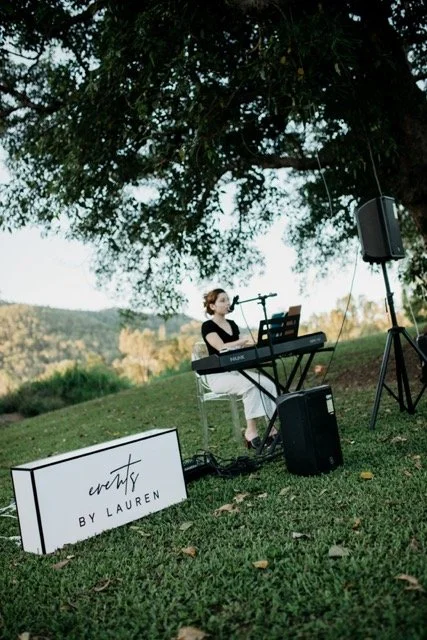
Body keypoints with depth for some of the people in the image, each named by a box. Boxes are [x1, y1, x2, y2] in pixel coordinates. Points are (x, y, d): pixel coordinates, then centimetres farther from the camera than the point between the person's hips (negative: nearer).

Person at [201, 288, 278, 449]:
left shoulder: (232, 324, 16)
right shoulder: (207, 326, -6)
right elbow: (222, 348, -23)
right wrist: (245, 339, -32)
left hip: (237, 370, 6)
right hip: (219, 375, -6)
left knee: (268, 383, -21)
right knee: (252, 385, -34)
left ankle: (271, 429, -22)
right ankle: (250, 430, -28)